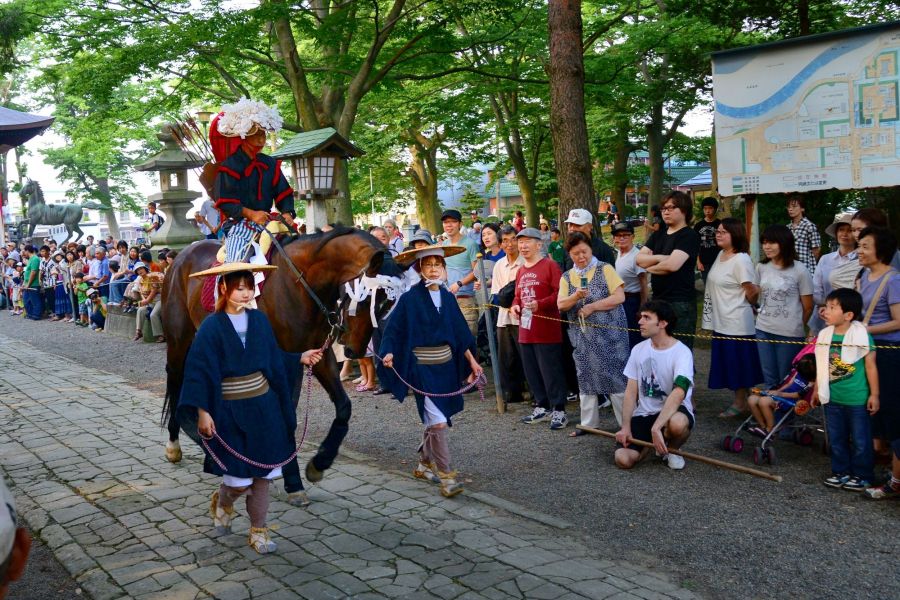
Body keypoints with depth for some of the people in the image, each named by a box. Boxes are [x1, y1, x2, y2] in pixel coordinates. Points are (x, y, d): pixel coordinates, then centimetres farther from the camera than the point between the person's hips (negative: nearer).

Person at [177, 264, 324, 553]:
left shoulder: (259, 320, 2)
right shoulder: (212, 326, -11)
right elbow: (200, 370, -11)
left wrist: (301, 358, 11)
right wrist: (202, 412, -16)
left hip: (263, 406, 4)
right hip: (229, 410, -4)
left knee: (262, 474, 9)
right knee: (239, 479, 0)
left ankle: (258, 530, 24)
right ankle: (222, 502, 34)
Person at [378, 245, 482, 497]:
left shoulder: (447, 297, 6)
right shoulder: (409, 299, -9)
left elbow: (459, 333, 13)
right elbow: (393, 330, -7)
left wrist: (472, 360, 13)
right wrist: (388, 353, -23)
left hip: (446, 366, 6)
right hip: (422, 369, -6)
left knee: (434, 420, 15)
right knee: (438, 422, -11)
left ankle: (424, 464, 33)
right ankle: (445, 476, -2)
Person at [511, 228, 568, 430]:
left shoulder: (550, 265, -7)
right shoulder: (520, 271, 16)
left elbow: (559, 293, -14)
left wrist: (540, 304, -24)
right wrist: (515, 305, 3)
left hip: (547, 330, -8)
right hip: (525, 330, 8)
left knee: (551, 371, -3)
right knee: (531, 371, 12)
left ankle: (558, 410, 6)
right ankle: (542, 407, 25)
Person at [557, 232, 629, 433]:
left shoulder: (605, 269, -1)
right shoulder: (566, 277, 10)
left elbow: (619, 297, -10)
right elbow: (560, 305, 1)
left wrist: (592, 307, -14)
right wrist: (575, 297, -19)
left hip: (609, 334, -4)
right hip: (583, 336, 4)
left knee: (615, 377, -3)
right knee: (586, 377, 10)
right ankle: (589, 422, 21)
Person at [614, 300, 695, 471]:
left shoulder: (681, 352, -15)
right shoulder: (638, 350, 2)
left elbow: (678, 393, -29)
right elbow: (631, 392, 3)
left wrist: (656, 427, -38)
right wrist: (626, 427, -9)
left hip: (674, 411, -4)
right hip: (644, 414, 4)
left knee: (677, 423, -41)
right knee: (623, 459, -20)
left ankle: (672, 449, -3)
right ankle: (650, 443, 15)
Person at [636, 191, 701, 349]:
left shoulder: (689, 236, -7)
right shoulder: (659, 235, 16)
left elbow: (672, 265, -20)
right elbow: (639, 258, 6)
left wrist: (650, 267, -2)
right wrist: (660, 258, -11)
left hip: (680, 302, -7)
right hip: (658, 299, 7)